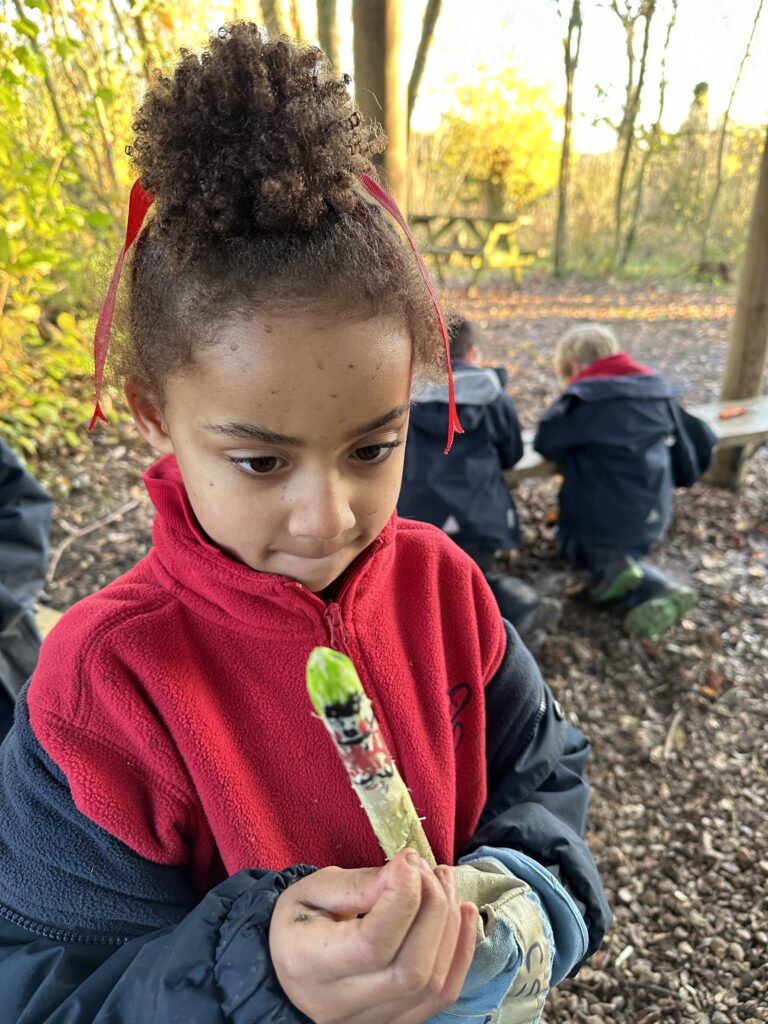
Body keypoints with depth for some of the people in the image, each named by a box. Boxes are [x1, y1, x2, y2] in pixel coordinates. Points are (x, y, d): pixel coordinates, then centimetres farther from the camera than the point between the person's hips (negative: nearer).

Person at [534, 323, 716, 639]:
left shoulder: (582, 398, -13)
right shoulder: (657, 388, 4)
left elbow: (546, 443, -3)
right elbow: (701, 439, 9)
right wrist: (674, 478, 24)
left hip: (598, 522, -4)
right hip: (653, 518, 5)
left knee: (577, 545, 27)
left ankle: (608, 566, -7)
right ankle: (655, 591, -3)